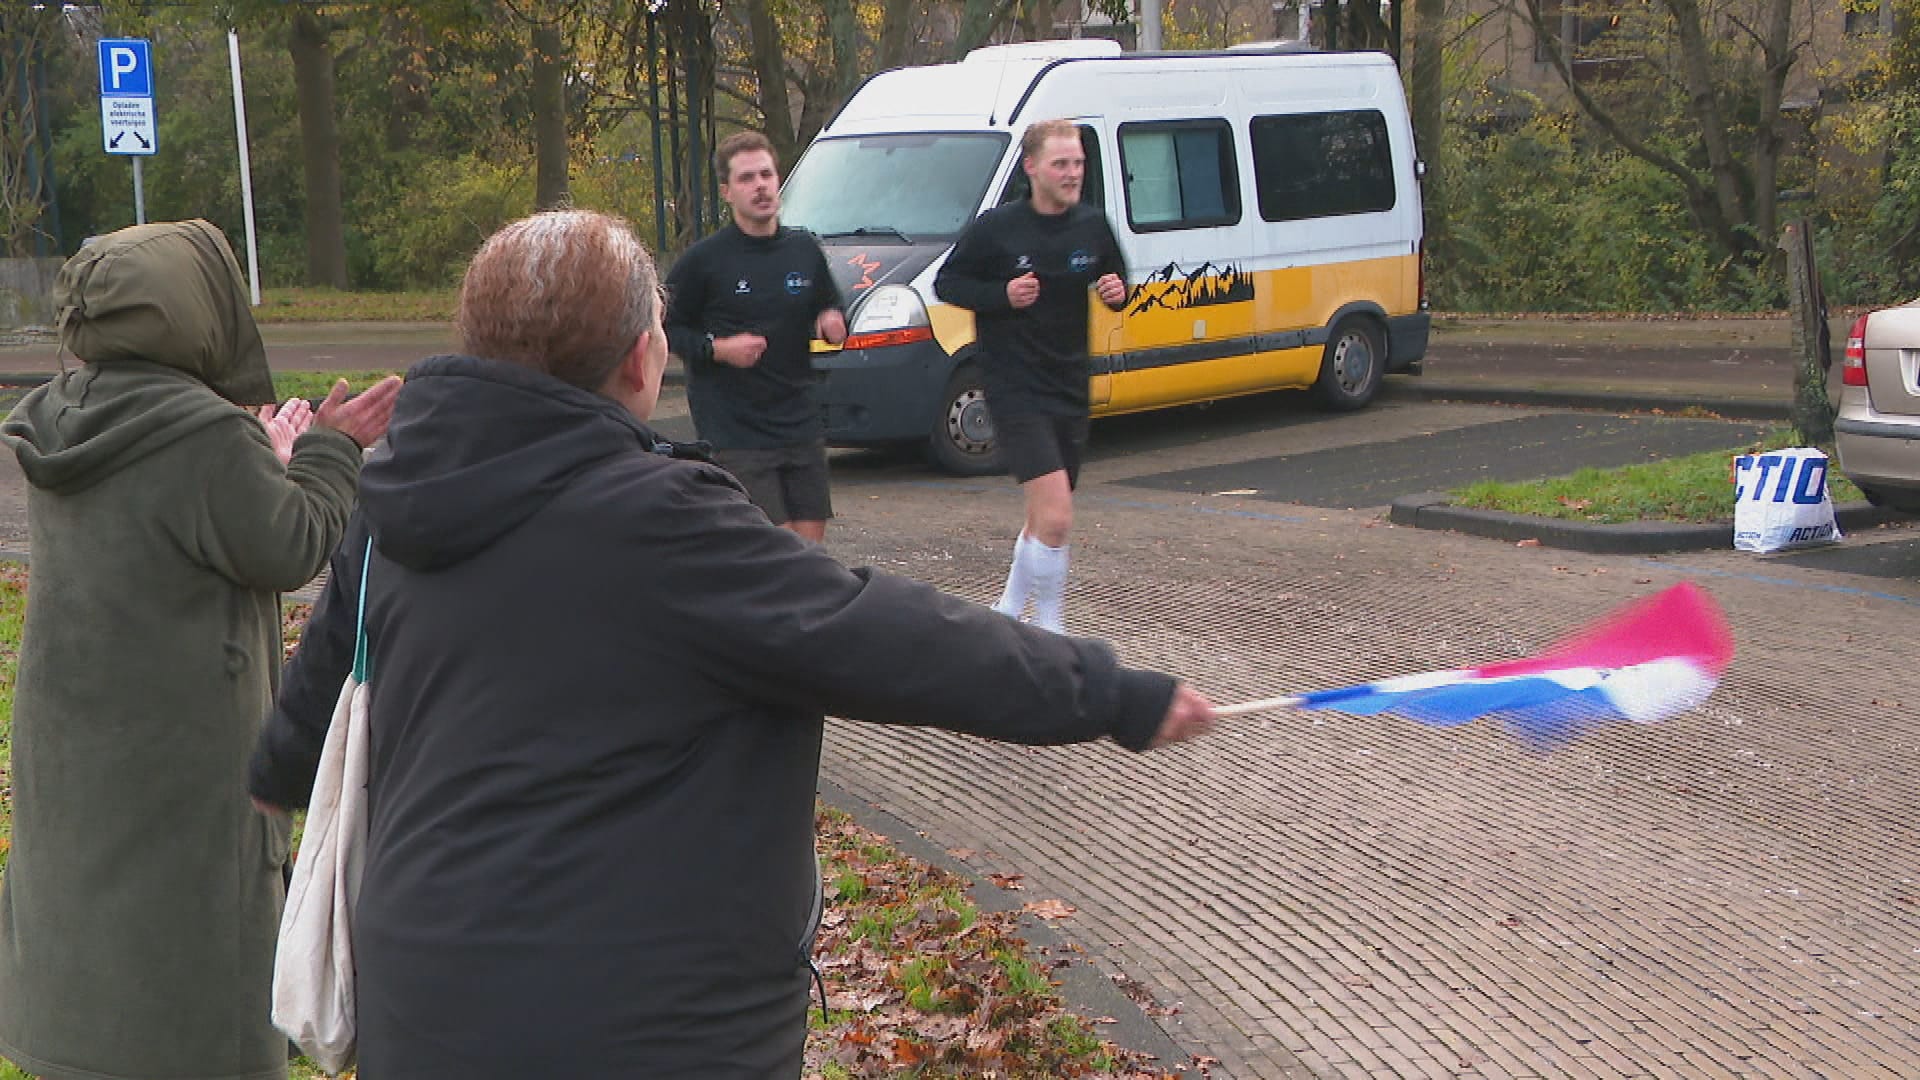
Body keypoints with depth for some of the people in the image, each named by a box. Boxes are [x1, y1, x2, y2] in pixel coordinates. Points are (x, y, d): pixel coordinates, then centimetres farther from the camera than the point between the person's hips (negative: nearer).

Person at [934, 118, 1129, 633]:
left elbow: (1114, 280, 18)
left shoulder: (1093, 227, 3)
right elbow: (947, 282, -2)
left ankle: (1007, 610, 38)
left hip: (1070, 389, 6)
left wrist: (1117, 292, -6)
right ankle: (1050, 632, -4)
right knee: (1056, 515, -18)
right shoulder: (996, 228, -10)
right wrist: (1002, 295, -18)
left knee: (1044, 518, 17)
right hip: (1015, 391, -6)